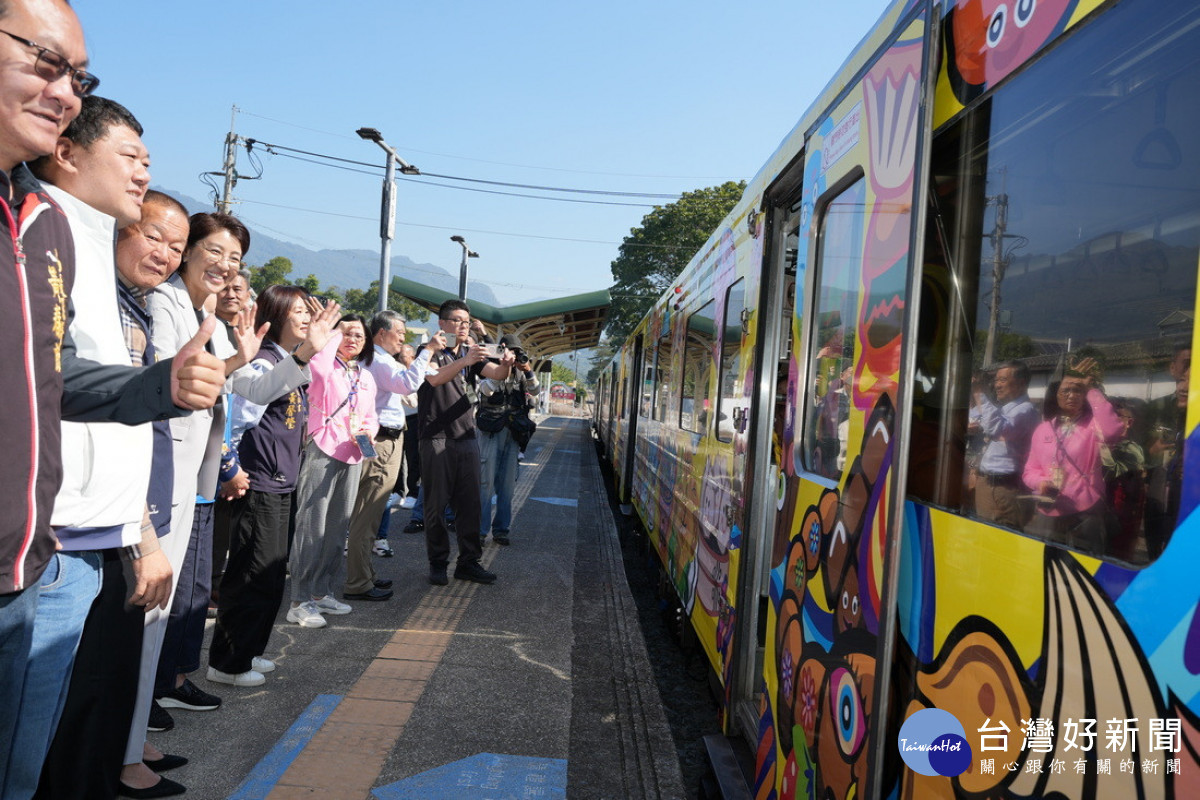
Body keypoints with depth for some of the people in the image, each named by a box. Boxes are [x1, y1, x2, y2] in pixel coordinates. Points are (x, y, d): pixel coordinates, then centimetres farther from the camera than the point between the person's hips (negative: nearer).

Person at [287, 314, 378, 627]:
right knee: (312, 526, -7)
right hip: (323, 452, -7)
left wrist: (369, 431, -1)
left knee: (337, 527, 13)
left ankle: (321, 592, 25)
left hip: (352, 457, 7)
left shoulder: (366, 377, 17)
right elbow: (318, 368, -30)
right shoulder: (326, 367, -4)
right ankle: (300, 602, -1)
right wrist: (335, 333, -16)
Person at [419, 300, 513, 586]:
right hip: (437, 438, -5)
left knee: (470, 503, 5)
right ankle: (438, 563, 10)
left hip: (467, 437, 5)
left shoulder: (470, 353, 16)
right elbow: (435, 378, -22)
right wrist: (465, 361, -38)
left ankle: (468, 562, 12)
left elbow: (497, 374, 0)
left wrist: (506, 364, -24)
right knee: (437, 503, 0)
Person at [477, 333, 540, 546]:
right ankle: (479, 530, -2)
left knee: (508, 483, 6)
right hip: (491, 431, -4)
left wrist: (529, 371, -14)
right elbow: (487, 389, -17)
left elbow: (535, 390, 1)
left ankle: (501, 529, 13)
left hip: (513, 433, 4)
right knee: (486, 481, -7)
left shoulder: (520, 374, 13)